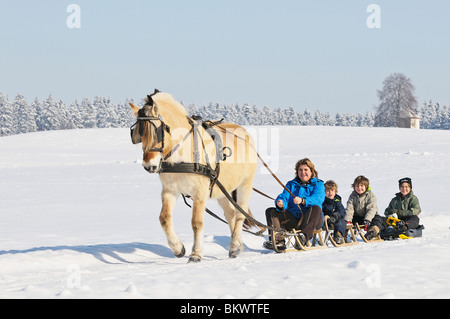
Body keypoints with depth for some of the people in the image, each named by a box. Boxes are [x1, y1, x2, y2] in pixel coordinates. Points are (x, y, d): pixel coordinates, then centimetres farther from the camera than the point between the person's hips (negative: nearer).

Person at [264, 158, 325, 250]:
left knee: (316, 208, -34)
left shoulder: (318, 184, 8)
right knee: (270, 211, -12)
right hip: (293, 219, 4)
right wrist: (280, 203, -24)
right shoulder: (291, 184, 21)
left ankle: (304, 236, -51)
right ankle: (279, 240, -34)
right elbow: (284, 196, 3)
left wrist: (302, 201, -34)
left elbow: (317, 199, -13)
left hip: (309, 220, -4)